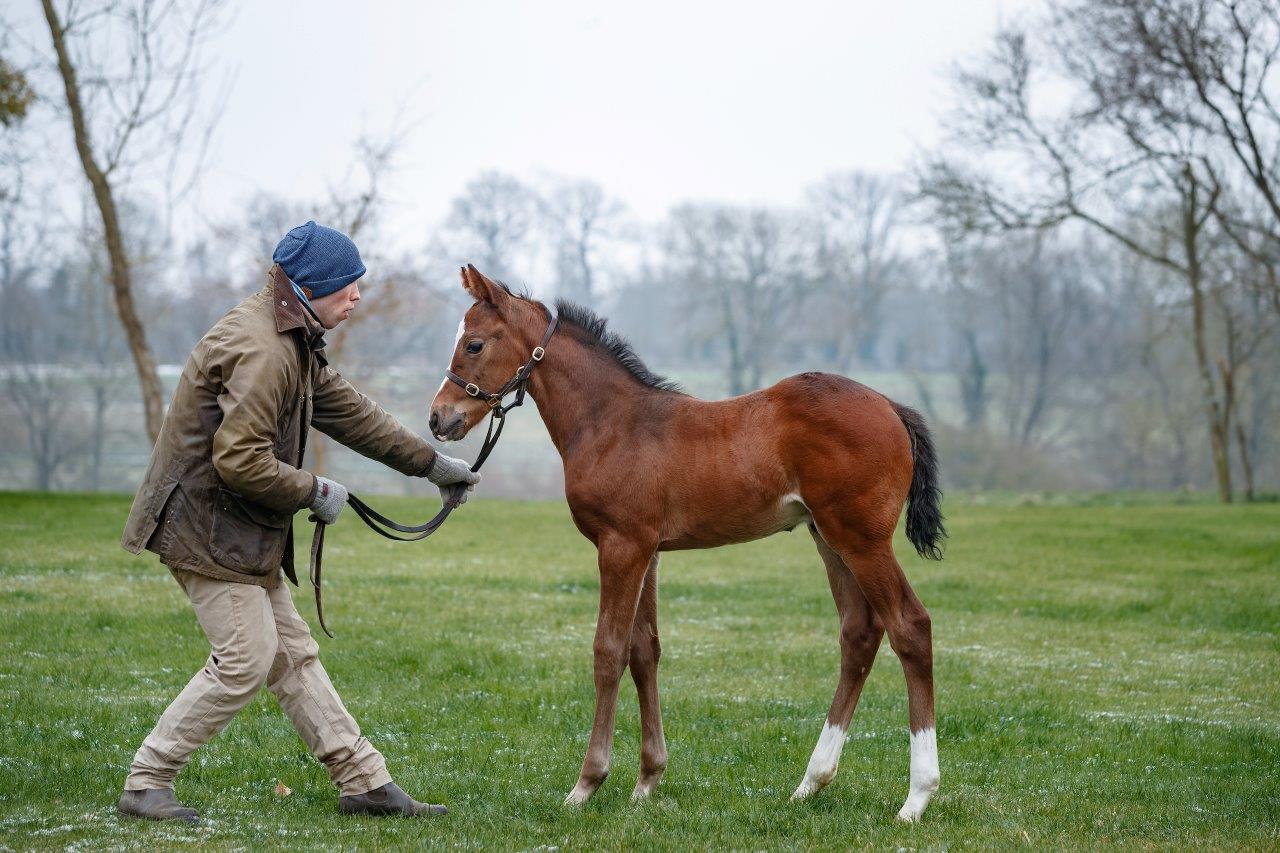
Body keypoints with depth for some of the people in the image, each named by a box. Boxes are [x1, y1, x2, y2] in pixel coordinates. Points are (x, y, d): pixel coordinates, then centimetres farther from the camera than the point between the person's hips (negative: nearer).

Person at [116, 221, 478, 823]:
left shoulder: (293, 342, 13)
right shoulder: (261, 351, -22)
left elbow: (350, 412, 21)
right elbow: (238, 459, -27)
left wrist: (431, 463, 23)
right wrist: (314, 492, -14)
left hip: (241, 528, 11)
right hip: (208, 525, -11)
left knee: (293, 654, 12)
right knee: (247, 660, -9)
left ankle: (364, 781, 17)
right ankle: (145, 784, -1)